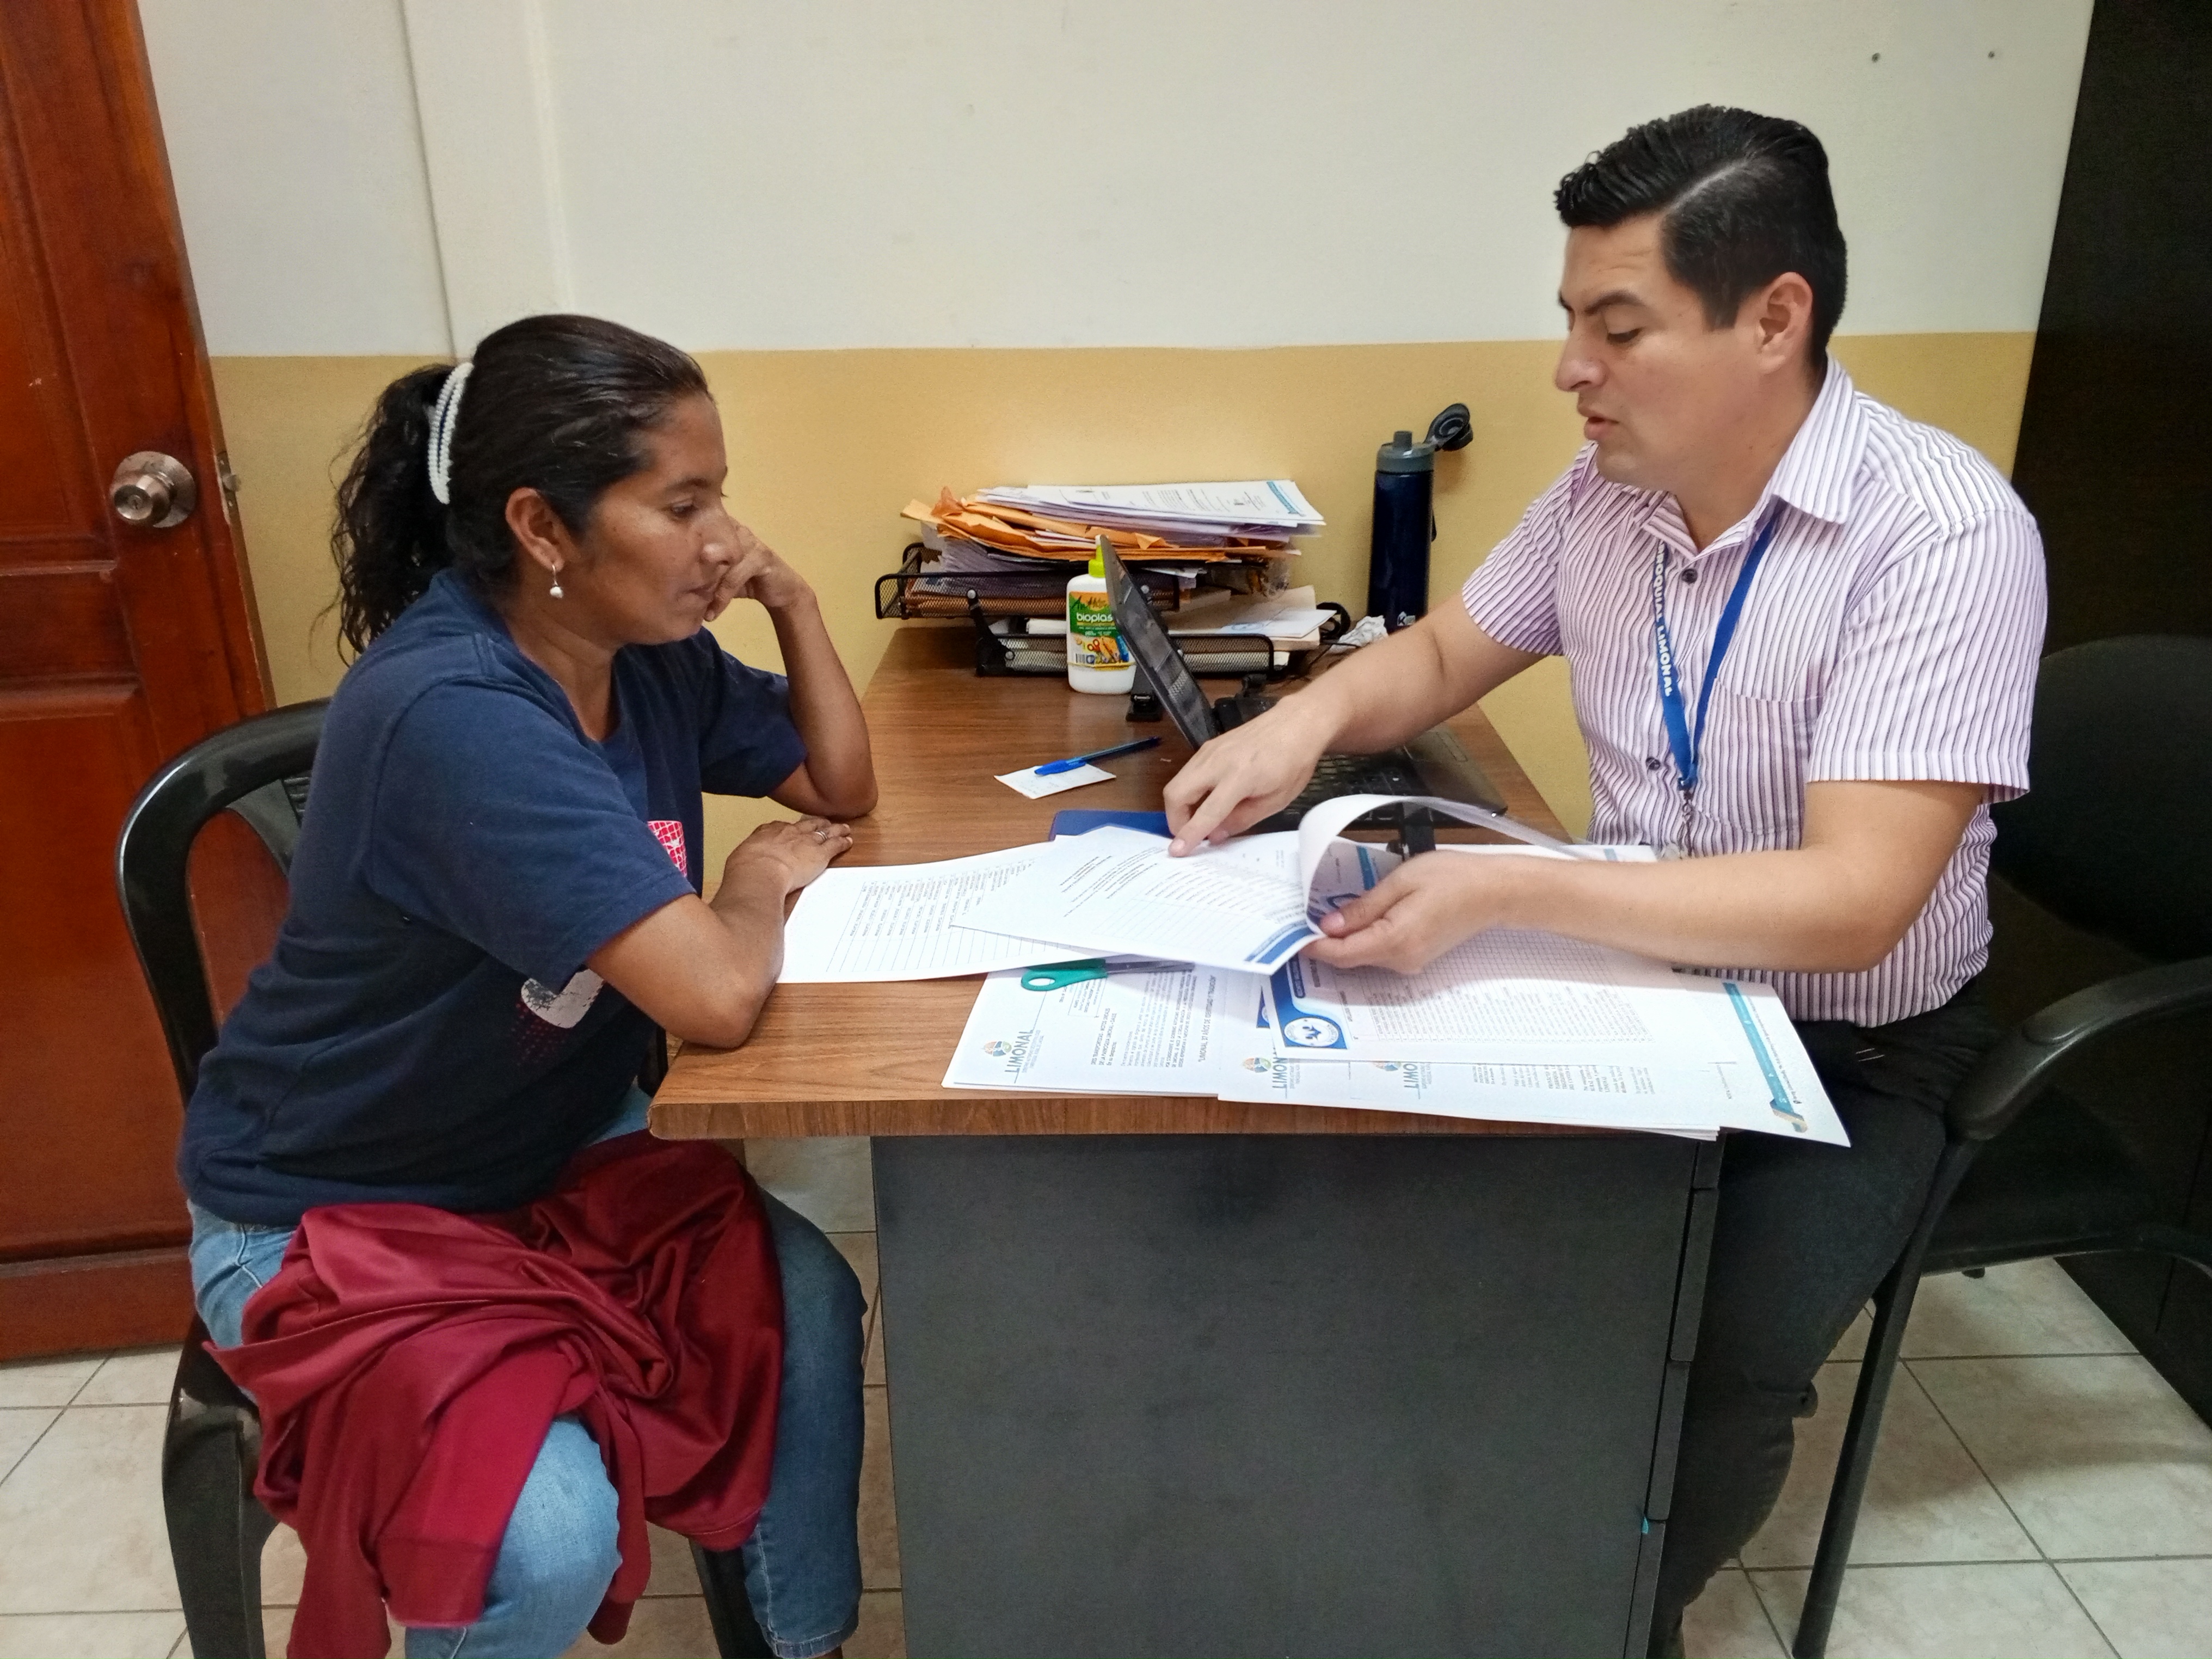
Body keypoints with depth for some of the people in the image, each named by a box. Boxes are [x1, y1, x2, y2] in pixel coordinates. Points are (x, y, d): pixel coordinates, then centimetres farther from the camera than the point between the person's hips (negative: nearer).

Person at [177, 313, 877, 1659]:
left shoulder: (649, 652, -7)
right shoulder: (453, 717, -33)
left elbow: (844, 787, 5)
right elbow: (718, 997, -40)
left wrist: (792, 600, -10)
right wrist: (762, 875, -18)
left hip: (552, 1143, 7)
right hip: (329, 1221, -7)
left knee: (808, 1301, -12)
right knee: (549, 1538, -25)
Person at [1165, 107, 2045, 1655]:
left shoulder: (1944, 532, -22)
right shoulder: (1604, 492, -3)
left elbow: (1851, 905, -29)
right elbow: (1442, 655, 11)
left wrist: (1503, 893, -38)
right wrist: (1304, 718, -11)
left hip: (1852, 1051, -5)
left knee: (1710, 1367, -24)